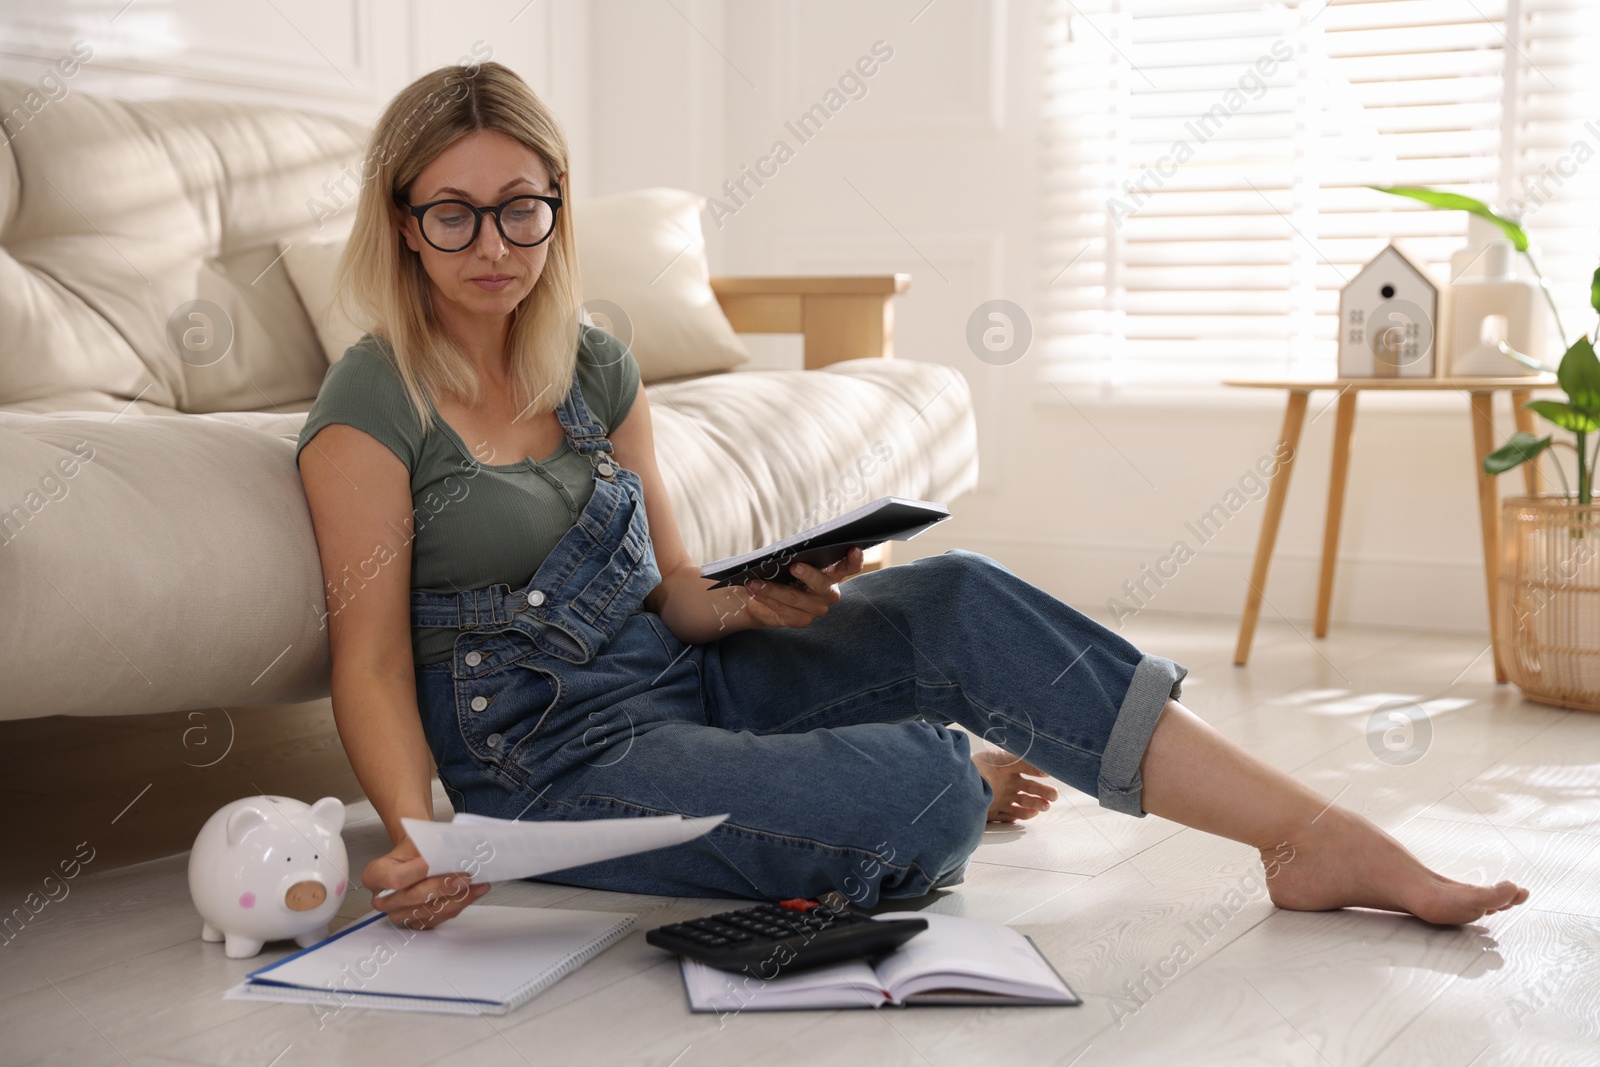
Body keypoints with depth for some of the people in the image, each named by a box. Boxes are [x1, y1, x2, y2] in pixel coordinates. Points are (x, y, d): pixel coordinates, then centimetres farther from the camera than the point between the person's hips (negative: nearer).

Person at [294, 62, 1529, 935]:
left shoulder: (595, 367, 8)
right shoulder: (373, 407, -11)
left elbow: (670, 589, 10)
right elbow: (371, 660, -13)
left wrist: (752, 605, -13)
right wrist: (412, 833, -30)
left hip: (683, 679, 7)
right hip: (549, 758, -7)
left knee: (954, 598, -18)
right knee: (919, 793, -27)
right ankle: (971, 777, 12)